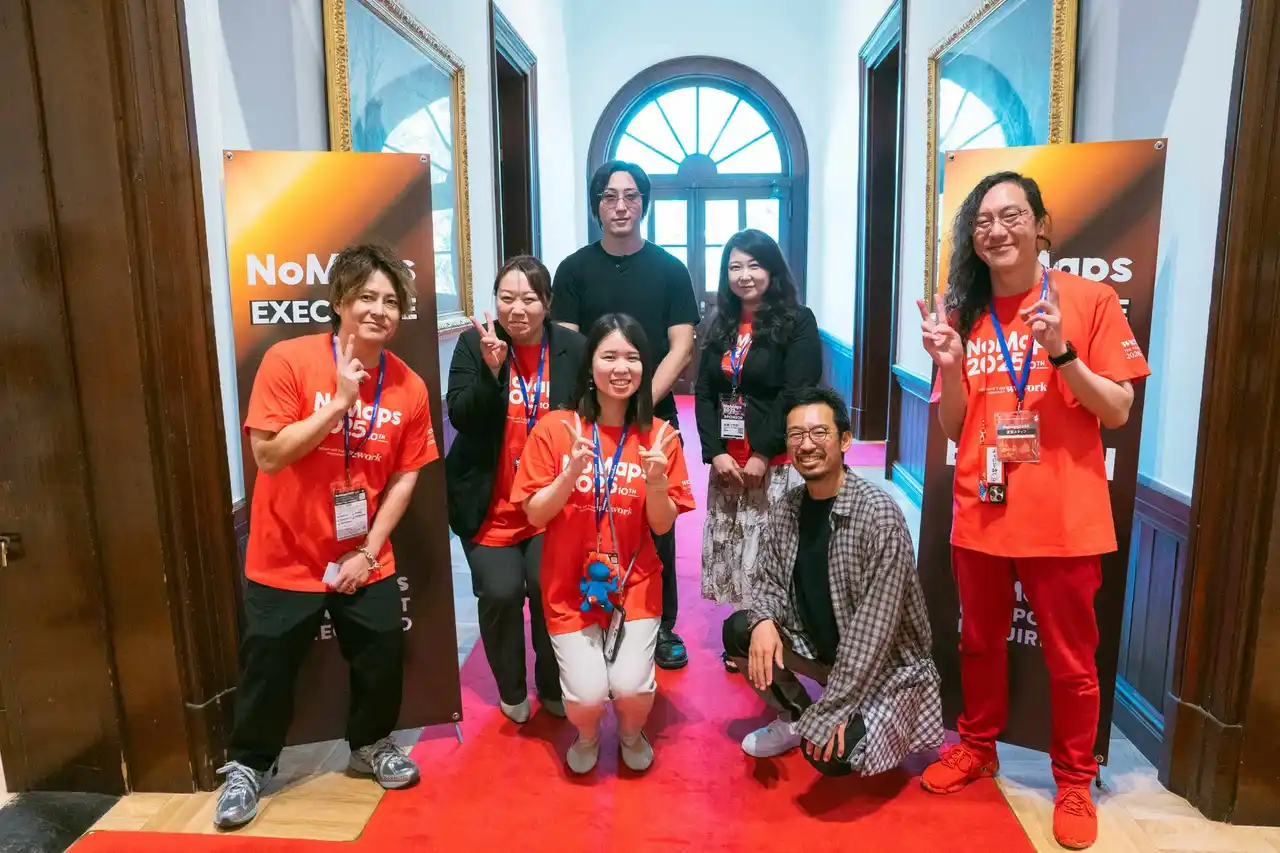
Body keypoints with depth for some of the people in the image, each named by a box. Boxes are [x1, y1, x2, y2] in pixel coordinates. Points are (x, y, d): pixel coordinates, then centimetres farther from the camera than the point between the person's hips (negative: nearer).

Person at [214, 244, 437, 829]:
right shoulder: (288, 361, -15)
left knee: (383, 653, 10)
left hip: (364, 559, 3)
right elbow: (268, 454, -20)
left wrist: (369, 550, -7)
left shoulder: (409, 387, -7)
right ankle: (248, 766, 37)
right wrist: (338, 404, -27)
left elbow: (404, 476, -2)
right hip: (286, 558, -2)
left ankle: (371, 746, 37)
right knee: (268, 665, 11)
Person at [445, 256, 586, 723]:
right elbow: (461, 418, -10)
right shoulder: (474, 344, -3)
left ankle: (552, 687, 18)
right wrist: (491, 369, -25)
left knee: (549, 588, -12)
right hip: (490, 503, 0)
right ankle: (511, 691, 20)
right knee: (501, 592, -9)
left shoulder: (574, 347, -3)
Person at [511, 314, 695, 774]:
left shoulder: (658, 435, -7)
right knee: (588, 696, -10)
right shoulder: (554, 428, -10)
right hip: (570, 584, 0)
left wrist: (656, 482, -23)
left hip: (633, 581, 1)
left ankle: (631, 732, 27)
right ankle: (587, 735, 29)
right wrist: (571, 473, -25)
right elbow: (534, 515, -9)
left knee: (632, 688, -12)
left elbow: (662, 526, -4)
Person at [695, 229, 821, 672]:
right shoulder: (721, 326, 13)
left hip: (776, 464, -5)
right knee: (732, 554, 10)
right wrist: (715, 452, -6)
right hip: (726, 463, 6)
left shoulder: (797, 321, -3)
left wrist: (763, 454, -15)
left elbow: (797, 395, -12)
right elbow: (703, 393, 7)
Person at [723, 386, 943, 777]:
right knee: (739, 631, -13)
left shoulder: (878, 513, -25)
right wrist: (763, 620, -21)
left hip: (885, 665, -6)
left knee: (830, 754, -26)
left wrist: (833, 708, -26)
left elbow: (876, 625, -27)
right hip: (821, 647, 6)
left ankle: (858, 725, 9)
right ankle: (793, 717, 11)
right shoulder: (786, 508, -3)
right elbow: (769, 580, 3)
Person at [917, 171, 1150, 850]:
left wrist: (1061, 352, -21)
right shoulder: (964, 313, 4)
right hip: (980, 514, 3)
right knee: (980, 641, 19)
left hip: (1062, 520, -3)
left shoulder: (1089, 300, -5)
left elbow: (1118, 412, -6)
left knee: (1070, 660, 11)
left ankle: (1074, 780, 32)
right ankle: (976, 748, 39)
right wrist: (949, 364, -12)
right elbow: (954, 428, 6)